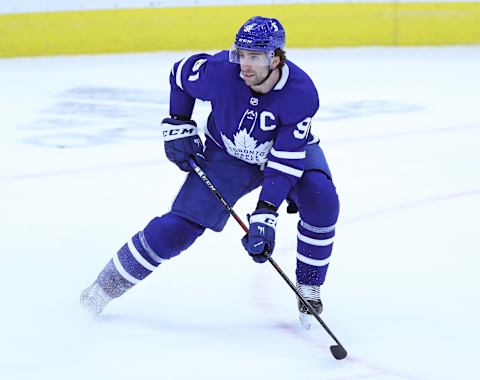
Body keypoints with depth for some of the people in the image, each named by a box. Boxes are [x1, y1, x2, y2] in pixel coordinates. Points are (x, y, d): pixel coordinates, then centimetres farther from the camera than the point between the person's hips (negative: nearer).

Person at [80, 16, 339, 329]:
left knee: (322, 201, -28)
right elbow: (180, 73, -6)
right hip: (227, 153, 1)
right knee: (181, 225, -10)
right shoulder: (220, 71, -30)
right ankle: (111, 282, 7)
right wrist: (178, 127, -4)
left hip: (289, 151, 0)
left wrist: (265, 215, -38)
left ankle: (309, 289, -9)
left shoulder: (302, 92, -34)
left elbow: (285, 162, -33)